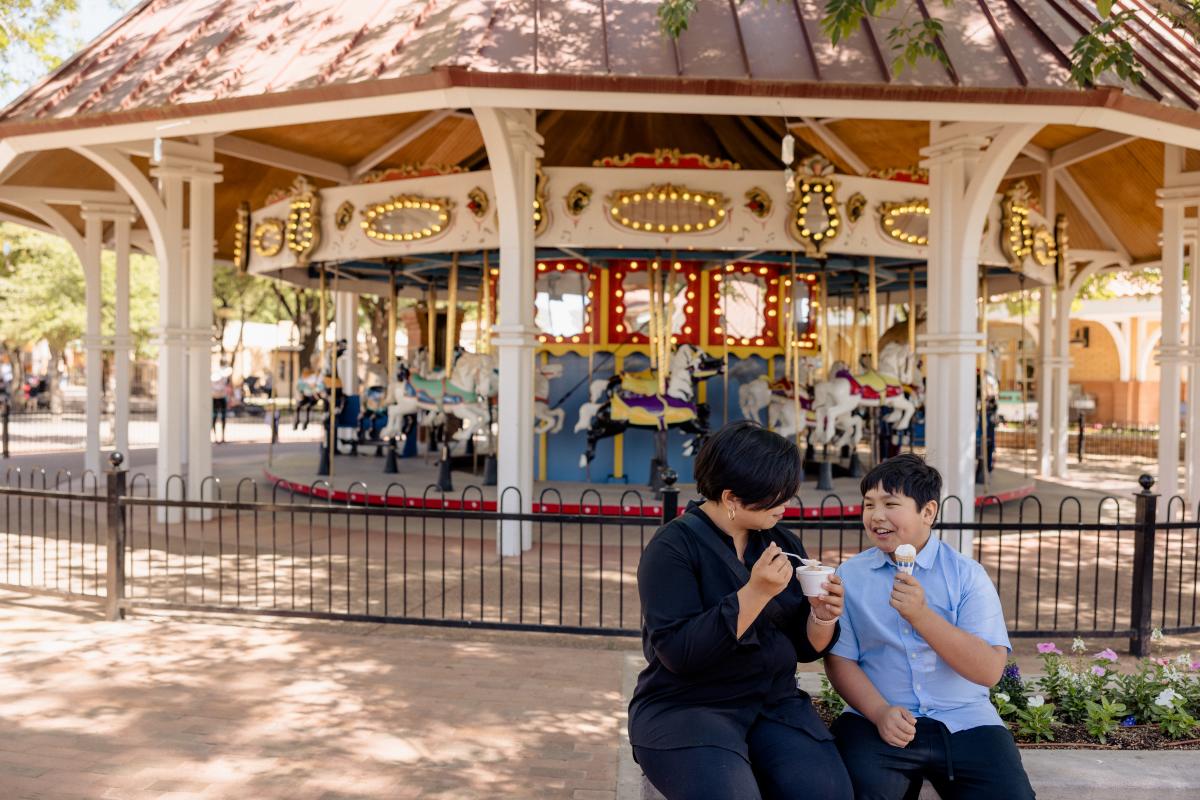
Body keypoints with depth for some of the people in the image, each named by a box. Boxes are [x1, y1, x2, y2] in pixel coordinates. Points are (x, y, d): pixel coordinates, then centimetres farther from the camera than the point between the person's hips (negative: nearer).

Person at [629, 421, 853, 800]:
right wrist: (755, 593, -26)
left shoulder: (783, 542, 6)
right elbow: (678, 651, -20)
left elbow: (804, 647, 10)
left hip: (774, 703, 5)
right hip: (685, 708, -5)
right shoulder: (673, 547, -10)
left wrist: (822, 615, -12)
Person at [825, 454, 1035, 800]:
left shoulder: (967, 574, -1)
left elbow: (989, 670, -10)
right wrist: (880, 713, -16)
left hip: (964, 722, 1)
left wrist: (921, 615, -21)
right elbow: (839, 659, 1)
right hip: (877, 719, -1)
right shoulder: (849, 575, 3)